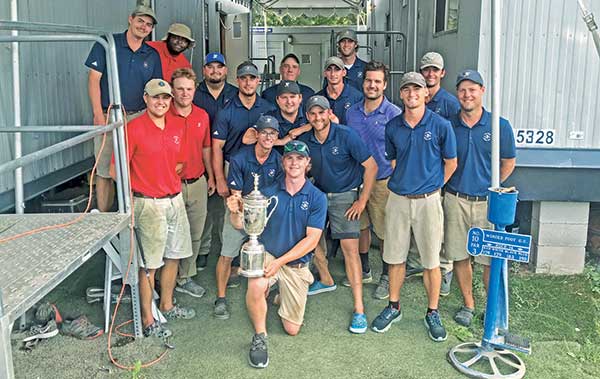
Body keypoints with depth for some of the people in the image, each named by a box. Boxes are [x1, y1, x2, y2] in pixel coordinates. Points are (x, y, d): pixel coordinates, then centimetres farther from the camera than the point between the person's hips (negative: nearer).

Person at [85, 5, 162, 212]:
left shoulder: (152, 55, 12)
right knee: (105, 172, 1)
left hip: (138, 117, 3)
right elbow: (94, 79, -3)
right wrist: (98, 114, -10)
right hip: (108, 117, -3)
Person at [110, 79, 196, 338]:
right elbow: (116, 170, -12)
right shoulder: (134, 129, -13)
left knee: (174, 256, 17)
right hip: (148, 204, -7)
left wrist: (171, 177, 10)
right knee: (149, 264, 1)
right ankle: (147, 320, 14)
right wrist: (133, 195, -10)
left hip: (175, 199, 7)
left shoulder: (177, 126, 7)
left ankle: (167, 306, 34)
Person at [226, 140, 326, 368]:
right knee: (256, 286, -35)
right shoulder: (269, 193, -5)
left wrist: (280, 261, -20)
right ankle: (260, 336, -8)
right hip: (266, 254, 0)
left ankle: (283, 296, 38)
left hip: (296, 263, 1)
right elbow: (242, 224, -8)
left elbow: (312, 239, -12)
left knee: (292, 330, 6)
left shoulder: (317, 198, -7)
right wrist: (235, 212, -32)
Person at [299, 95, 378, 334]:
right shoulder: (305, 140, -4)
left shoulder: (346, 136, -17)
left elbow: (371, 166, -13)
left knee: (350, 248, -12)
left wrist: (362, 201, -14)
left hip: (344, 195, -5)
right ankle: (326, 280, 41)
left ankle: (359, 309, -8)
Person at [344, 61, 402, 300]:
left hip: (382, 181, -5)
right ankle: (364, 271, 35)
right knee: (360, 226, 17)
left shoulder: (394, 114, -9)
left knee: (384, 232, 5)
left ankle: (386, 277, 23)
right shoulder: (352, 112, 6)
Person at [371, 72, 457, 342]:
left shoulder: (441, 126, -7)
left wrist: (432, 186, 6)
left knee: (431, 260, 6)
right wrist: (403, 181, 12)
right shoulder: (392, 127, 3)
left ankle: (432, 313, 22)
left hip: (427, 200, -3)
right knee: (395, 257, 11)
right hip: (397, 198, 3)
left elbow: (450, 163, 4)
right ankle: (393, 307, 28)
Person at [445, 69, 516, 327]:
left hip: (487, 202, -1)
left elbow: (508, 163, 7)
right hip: (455, 201, 2)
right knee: (460, 256, 10)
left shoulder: (500, 126, -2)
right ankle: (468, 304, 27)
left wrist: (491, 187, 4)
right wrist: (448, 185, 4)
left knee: (491, 259, 2)